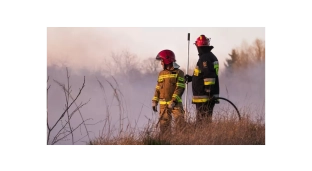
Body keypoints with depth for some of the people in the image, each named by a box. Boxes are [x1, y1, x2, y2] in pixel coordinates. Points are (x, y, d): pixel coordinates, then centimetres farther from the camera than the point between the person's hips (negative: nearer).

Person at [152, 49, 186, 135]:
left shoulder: (178, 73, -3)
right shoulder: (161, 73, 16)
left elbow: (180, 88, -11)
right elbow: (158, 89, 19)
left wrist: (174, 101, -20)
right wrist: (154, 102, 11)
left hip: (175, 103, -5)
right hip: (163, 104, 5)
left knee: (180, 123, -11)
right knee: (164, 125, 4)